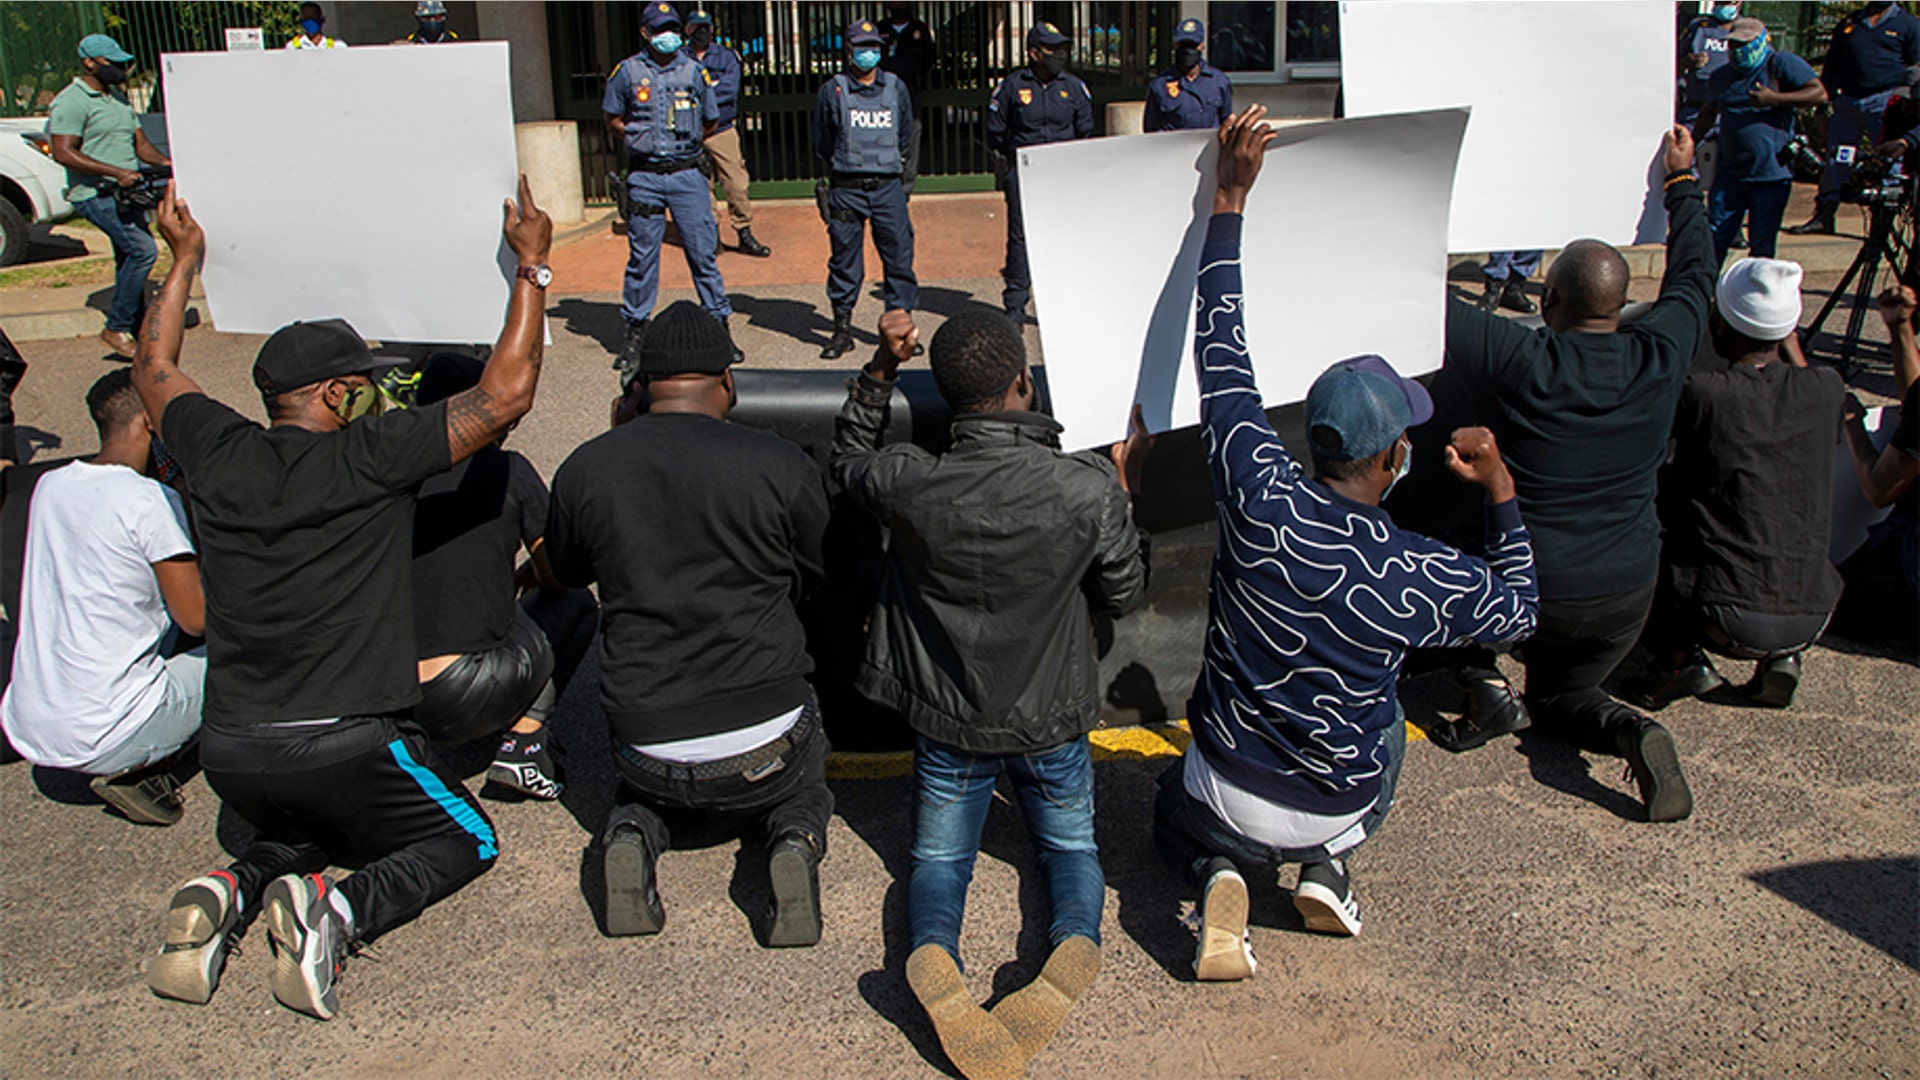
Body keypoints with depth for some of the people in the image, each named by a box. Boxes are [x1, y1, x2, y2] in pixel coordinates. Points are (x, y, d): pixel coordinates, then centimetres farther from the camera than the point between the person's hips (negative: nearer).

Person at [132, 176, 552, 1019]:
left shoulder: (220, 456, 4)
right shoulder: (370, 456, -10)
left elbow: (154, 369, 25)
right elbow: (506, 393, -9)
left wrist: (183, 260, 36)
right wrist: (531, 265, -1)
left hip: (229, 751, 6)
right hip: (346, 742, -5)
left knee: (305, 832, 35)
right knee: (463, 841, 17)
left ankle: (232, 888, 3)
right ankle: (341, 909, -10)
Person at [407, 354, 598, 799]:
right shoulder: (507, 470, -1)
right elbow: (557, 576, 7)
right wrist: (527, 575, 31)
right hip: (465, 703, -6)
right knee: (575, 604, 20)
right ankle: (522, 743, 5)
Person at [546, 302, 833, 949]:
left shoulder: (584, 469, -5)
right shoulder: (781, 464, -10)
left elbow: (566, 573, 15)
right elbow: (829, 578, 5)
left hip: (646, 744, 2)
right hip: (764, 742, -1)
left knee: (648, 784, 36)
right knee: (803, 781, 32)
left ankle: (634, 834, 2)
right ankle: (795, 839, -2)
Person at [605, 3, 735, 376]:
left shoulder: (693, 71, 6)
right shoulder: (628, 71, 4)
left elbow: (710, 123, 15)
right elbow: (614, 120, 12)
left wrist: (683, 140, 6)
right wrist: (642, 140, 1)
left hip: (687, 175, 0)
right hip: (644, 176, 0)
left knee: (703, 253, 0)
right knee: (641, 257, 4)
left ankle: (719, 324, 9)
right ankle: (636, 331, 13)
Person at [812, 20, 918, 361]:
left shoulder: (896, 88, 9)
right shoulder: (832, 91, 2)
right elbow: (821, 144, 11)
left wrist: (891, 161, 13)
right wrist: (846, 163, 13)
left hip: (888, 188, 2)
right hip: (846, 189, -2)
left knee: (899, 256, 0)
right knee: (844, 259, 3)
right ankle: (842, 329, 12)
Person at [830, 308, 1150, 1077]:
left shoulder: (909, 484, -21)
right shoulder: (1091, 490, -23)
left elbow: (847, 461, 5)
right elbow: (1123, 596, -5)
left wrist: (880, 369, 2)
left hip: (947, 724, 0)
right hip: (1051, 724, 0)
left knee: (938, 856, 20)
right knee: (1071, 846, 24)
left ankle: (934, 953, -14)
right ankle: (1075, 943, -10)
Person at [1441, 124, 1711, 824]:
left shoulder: (1519, 363, -20)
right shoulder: (1660, 360, -9)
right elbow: (1693, 275, 11)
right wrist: (1682, 178, 23)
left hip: (1526, 593, -4)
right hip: (1626, 595, 4)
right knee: (1560, 699, 26)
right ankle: (1629, 731, -8)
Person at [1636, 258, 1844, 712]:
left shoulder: (1701, 394, -14)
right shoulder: (1828, 389, 0)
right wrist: (1789, 341, 35)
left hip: (1724, 621, -4)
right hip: (1812, 620, 5)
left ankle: (1679, 656, 6)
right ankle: (1781, 656, 12)